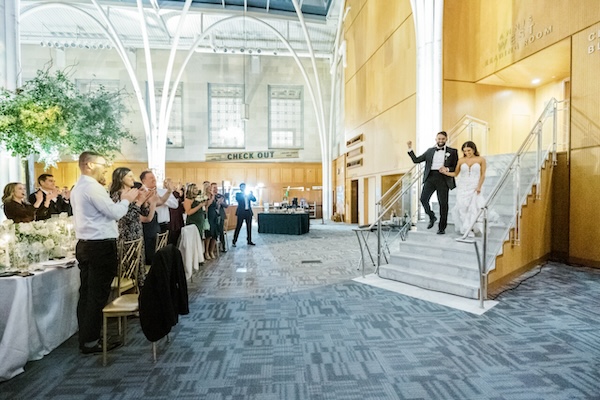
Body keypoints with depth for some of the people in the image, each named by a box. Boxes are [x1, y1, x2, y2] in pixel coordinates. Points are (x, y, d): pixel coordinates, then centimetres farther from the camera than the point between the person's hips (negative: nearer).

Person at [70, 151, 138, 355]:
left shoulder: (78, 188, 16)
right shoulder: (93, 187, -16)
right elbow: (115, 213, -18)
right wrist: (126, 199, -2)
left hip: (85, 245, 10)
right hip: (101, 246, -10)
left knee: (86, 293, 14)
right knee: (98, 295, 0)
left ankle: (85, 338, 24)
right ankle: (91, 342, 11)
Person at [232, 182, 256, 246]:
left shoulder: (248, 194, 14)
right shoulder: (238, 194, 5)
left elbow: (254, 200, 1)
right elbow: (237, 199, -17)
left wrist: (251, 194, -16)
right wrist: (243, 194, -23)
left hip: (248, 212, 4)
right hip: (241, 212, -4)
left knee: (249, 227, 6)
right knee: (238, 227, -4)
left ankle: (249, 241, 14)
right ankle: (234, 241, 3)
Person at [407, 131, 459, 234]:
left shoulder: (452, 151, 9)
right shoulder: (430, 151, 16)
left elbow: (456, 168, 7)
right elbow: (416, 160, 13)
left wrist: (448, 169, -12)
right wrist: (410, 149, 3)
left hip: (443, 179, -2)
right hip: (430, 177, 2)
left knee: (443, 203, 1)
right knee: (423, 199, -12)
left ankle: (442, 228, 14)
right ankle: (432, 217, 15)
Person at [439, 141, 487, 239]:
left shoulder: (481, 160, 2)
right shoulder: (461, 161, 4)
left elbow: (482, 175, 3)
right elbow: (455, 173, 10)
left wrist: (479, 186, -7)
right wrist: (445, 172, -5)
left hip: (474, 188, -1)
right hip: (462, 188, 1)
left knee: (474, 207, -8)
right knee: (463, 208, -4)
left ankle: (469, 228, 4)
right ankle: (466, 229, 7)